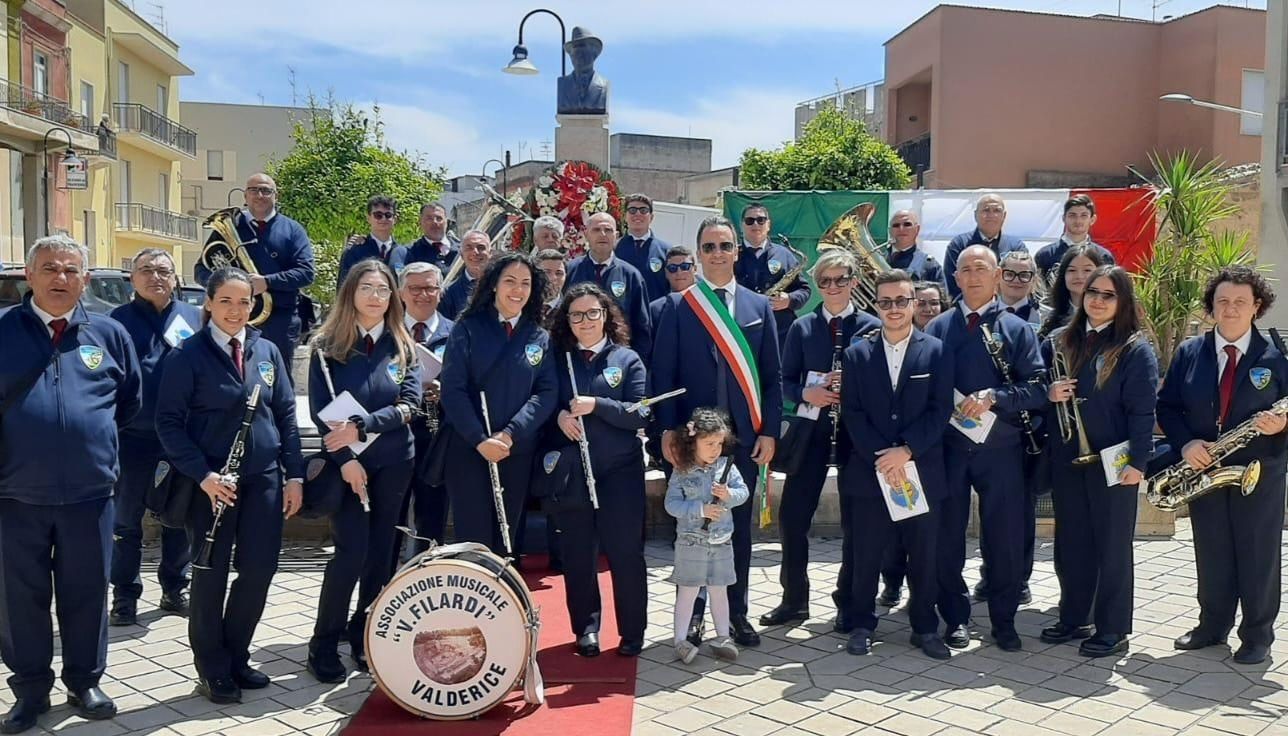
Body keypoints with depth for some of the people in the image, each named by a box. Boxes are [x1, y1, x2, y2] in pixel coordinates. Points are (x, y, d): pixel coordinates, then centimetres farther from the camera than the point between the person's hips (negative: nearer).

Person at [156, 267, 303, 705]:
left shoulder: (267, 351, 6)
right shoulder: (188, 355, -7)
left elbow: (286, 414, 9)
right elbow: (169, 422, -9)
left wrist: (294, 475, 4)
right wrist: (203, 475, -18)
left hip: (263, 478, 4)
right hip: (211, 482, -4)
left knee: (259, 571, 7)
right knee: (211, 577, 7)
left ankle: (236, 657, 27)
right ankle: (212, 669, 23)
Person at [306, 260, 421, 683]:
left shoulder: (402, 345, 4)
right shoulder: (328, 346, -3)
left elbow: (409, 403, -8)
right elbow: (320, 411, -7)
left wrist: (362, 425, -20)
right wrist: (345, 459, -18)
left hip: (394, 463, 3)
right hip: (347, 463, -3)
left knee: (380, 553, 8)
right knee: (351, 552, -8)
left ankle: (363, 636, 23)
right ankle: (323, 645, 7)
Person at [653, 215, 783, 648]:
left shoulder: (759, 306, 7)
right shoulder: (678, 307, 2)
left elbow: (773, 376, 6)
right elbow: (663, 373, -1)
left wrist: (769, 431, -1)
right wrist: (668, 430, -8)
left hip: (744, 437, 2)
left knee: (739, 527, 10)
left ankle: (737, 613, 22)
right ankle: (693, 612, 20)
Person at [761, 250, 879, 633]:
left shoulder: (870, 326, -2)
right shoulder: (802, 327, 6)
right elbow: (786, 381, 6)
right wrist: (806, 393, -15)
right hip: (812, 431, 2)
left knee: (855, 522, 7)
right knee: (791, 517, 3)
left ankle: (849, 603, 22)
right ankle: (794, 599, 19)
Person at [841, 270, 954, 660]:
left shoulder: (936, 351, 3)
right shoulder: (856, 354, 5)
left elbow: (940, 410, -4)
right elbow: (852, 413, -1)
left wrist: (906, 451, -14)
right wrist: (882, 458, -11)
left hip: (922, 470, 0)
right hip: (869, 471, 1)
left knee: (924, 555, 8)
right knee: (865, 555, 7)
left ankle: (925, 627, 22)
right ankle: (862, 624, 21)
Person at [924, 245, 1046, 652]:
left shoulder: (1016, 329, 4)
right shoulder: (938, 327, 7)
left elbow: (1037, 389, -5)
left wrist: (993, 397, -18)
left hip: (1000, 449, -1)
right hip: (948, 447, 1)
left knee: (1005, 537, 5)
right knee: (947, 536, 8)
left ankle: (1004, 620, 20)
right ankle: (955, 618, 22)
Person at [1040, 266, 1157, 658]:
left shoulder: (1135, 349, -6)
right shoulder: (1058, 341, 9)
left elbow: (1143, 410, -11)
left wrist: (1137, 461, -17)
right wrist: (1048, 394, -8)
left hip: (1112, 462, -5)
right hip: (1066, 460, 5)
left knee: (1112, 546, 5)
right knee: (1070, 543, 13)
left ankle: (1113, 630, 16)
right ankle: (1073, 618, 27)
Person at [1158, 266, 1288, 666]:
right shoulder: (1189, 352, 2)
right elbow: (1166, 406, 4)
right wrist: (1185, 443, -11)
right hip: (1203, 467, 3)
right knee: (1211, 554, 13)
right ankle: (1213, 625, 27)